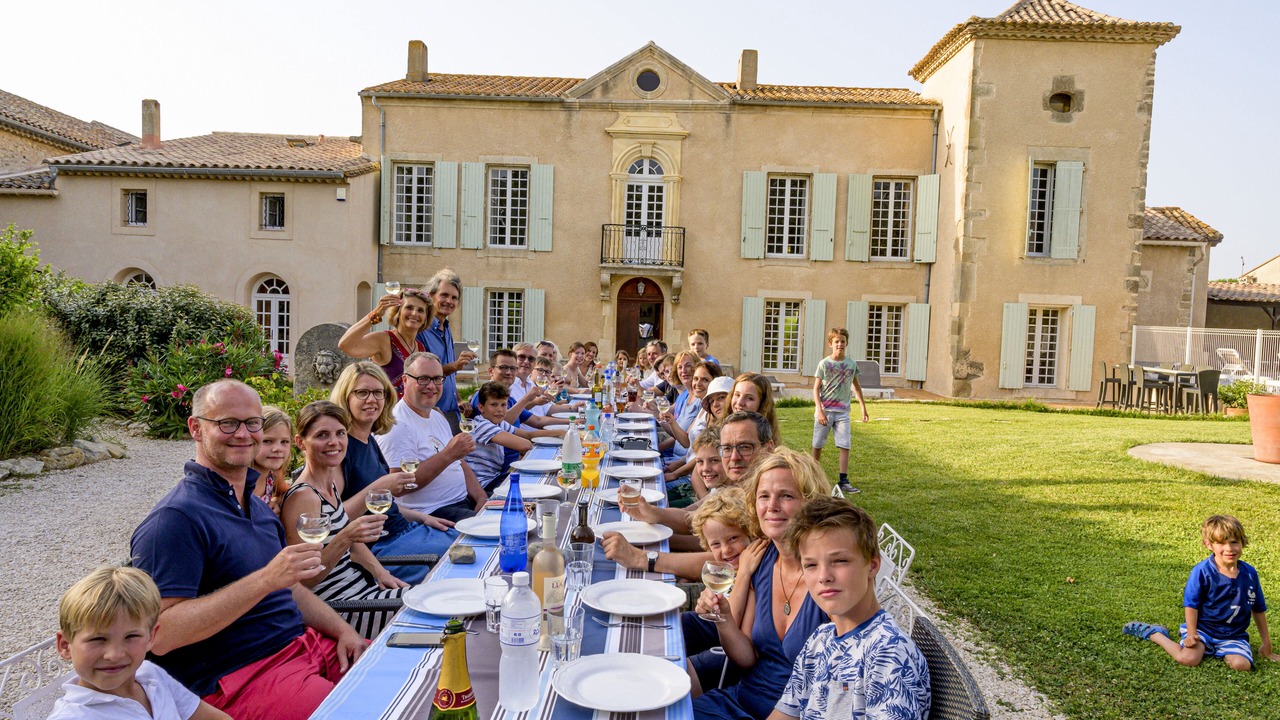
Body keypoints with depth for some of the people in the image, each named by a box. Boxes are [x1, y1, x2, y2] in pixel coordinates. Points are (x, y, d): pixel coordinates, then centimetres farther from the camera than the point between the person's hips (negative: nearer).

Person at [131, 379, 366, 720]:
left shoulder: (258, 507, 15)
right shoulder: (177, 517, -13)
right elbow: (160, 634, -21)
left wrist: (343, 630, 6)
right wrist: (265, 579, -26)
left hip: (305, 643, 8)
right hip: (238, 677, -8)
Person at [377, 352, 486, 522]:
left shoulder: (438, 417, 17)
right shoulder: (396, 425, -13)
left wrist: (481, 497, 3)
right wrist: (448, 455, -24)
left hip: (466, 501, 9)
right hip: (432, 513, -9)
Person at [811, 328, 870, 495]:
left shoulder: (851, 364, 5)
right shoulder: (824, 364, -4)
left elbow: (856, 386, 18)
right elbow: (816, 388, -6)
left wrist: (863, 408, 19)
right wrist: (819, 410, -15)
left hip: (843, 412, 2)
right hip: (825, 410, -2)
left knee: (845, 446, -6)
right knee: (818, 445, 6)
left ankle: (844, 482, -3)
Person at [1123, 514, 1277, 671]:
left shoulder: (1250, 574, -2)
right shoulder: (1202, 571, -14)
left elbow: (1258, 610, 11)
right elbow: (1191, 605, -7)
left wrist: (1266, 643, 15)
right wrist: (1192, 634, -14)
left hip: (1233, 636, 4)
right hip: (1202, 628, -4)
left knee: (1241, 664, -23)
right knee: (1188, 659, -26)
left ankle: (1219, 651, 11)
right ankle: (1153, 633, 1)